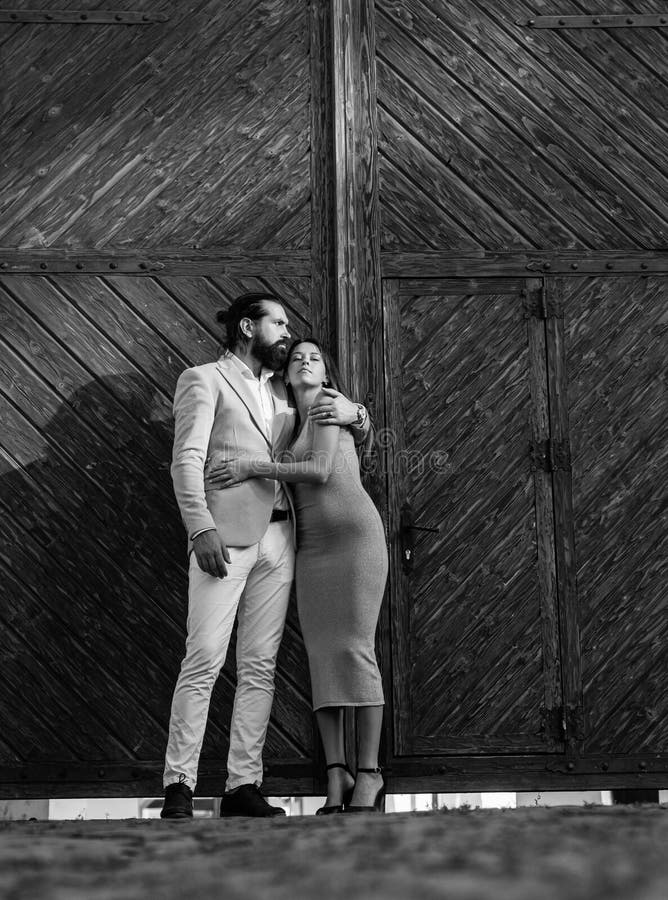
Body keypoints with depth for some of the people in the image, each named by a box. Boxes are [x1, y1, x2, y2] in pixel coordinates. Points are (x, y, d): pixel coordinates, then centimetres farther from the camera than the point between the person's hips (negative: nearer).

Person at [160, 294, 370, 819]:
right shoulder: (204, 380, 6)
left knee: (260, 667, 2)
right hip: (225, 537, -6)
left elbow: (360, 434, 29)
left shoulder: (282, 390, 24)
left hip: (277, 538, 6)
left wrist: (352, 413, 4)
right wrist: (202, 527, -19)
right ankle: (179, 786, -7)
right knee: (204, 661, -11)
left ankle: (244, 784, 5)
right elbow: (187, 460, -6)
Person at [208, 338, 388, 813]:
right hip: (311, 546, 6)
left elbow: (321, 470, -9)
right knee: (323, 655, -3)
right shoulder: (294, 424, 23)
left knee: (353, 648, -12)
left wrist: (254, 467, -8)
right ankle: (336, 775, -5)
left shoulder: (327, 405, 4)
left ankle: (369, 774, -10)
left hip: (353, 534, -6)